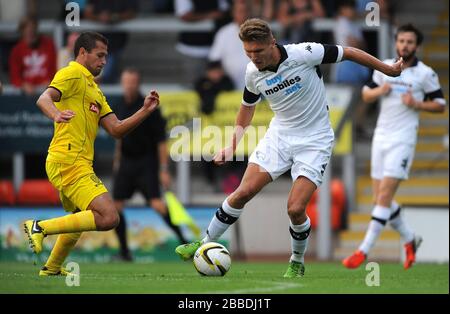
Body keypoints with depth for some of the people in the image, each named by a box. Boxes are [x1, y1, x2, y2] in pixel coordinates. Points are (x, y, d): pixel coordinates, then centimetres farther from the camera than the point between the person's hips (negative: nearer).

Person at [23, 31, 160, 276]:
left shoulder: (93, 88, 25)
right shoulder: (72, 74, -4)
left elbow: (116, 129, 19)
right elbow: (44, 98, -23)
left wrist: (145, 111, 8)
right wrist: (56, 114, -44)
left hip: (78, 163, 11)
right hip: (69, 162, -11)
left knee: (80, 218, 30)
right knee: (108, 218, -20)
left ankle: (51, 268, 41)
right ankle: (41, 227, -17)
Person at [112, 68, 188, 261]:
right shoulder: (121, 107, 7)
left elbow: (161, 141, -12)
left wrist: (164, 170, -16)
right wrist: (117, 159, 24)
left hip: (146, 163, -6)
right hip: (126, 162, 6)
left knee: (156, 203, -20)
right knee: (115, 207, 1)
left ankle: (182, 240, -12)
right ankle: (124, 251, 12)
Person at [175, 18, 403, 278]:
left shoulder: (304, 54, -22)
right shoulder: (253, 73, -6)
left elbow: (350, 53, -10)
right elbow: (247, 109, 14)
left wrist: (389, 70, -3)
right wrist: (232, 147, 6)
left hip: (315, 141, -4)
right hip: (279, 136, 4)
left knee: (296, 209, -13)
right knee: (244, 192, -7)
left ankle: (298, 264, 13)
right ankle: (205, 245, 9)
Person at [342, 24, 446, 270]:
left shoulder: (426, 74, -3)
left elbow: (440, 105, 2)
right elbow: (366, 95, 17)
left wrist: (417, 104, -14)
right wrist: (379, 91, -5)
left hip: (403, 140, -6)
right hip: (380, 137, 6)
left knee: (384, 197, -13)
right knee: (380, 198, 6)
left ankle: (364, 251, -13)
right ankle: (410, 240, 26)